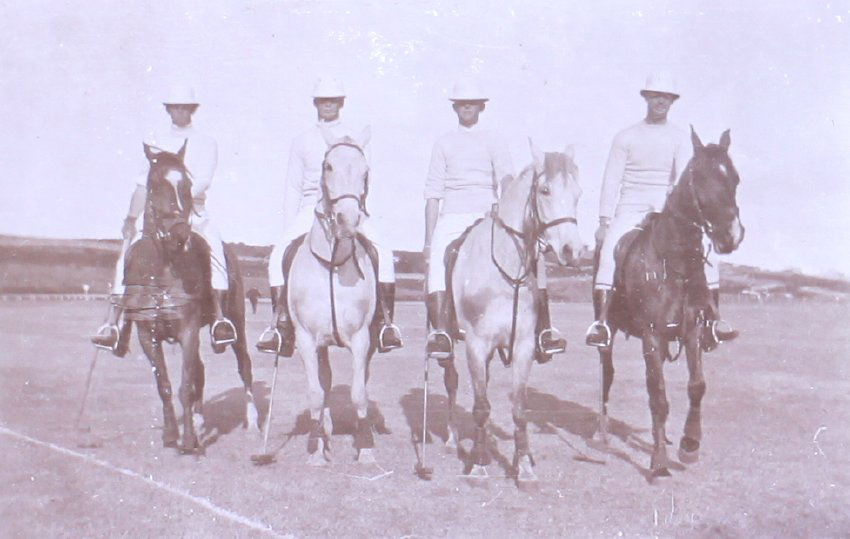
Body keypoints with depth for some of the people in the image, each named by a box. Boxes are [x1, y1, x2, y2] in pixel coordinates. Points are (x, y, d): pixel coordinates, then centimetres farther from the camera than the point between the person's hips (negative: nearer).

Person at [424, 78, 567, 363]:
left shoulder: (493, 140, 14)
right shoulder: (443, 144, 16)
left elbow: (506, 176, -3)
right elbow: (433, 193, 12)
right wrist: (428, 239, 4)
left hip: (489, 214, 0)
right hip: (453, 216, 0)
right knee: (438, 257, -31)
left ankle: (544, 330, -24)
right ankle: (440, 332, -38)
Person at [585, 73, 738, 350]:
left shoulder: (679, 137, 6)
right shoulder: (626, 137, 4)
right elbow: (611, 181, 1)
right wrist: (604, 222, -8)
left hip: (667, 211, 2)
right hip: (630, 210, -1)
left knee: (705, 253, -15)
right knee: (609, 252, -27)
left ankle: (713, 320, -6)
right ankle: (601, 322, -28)